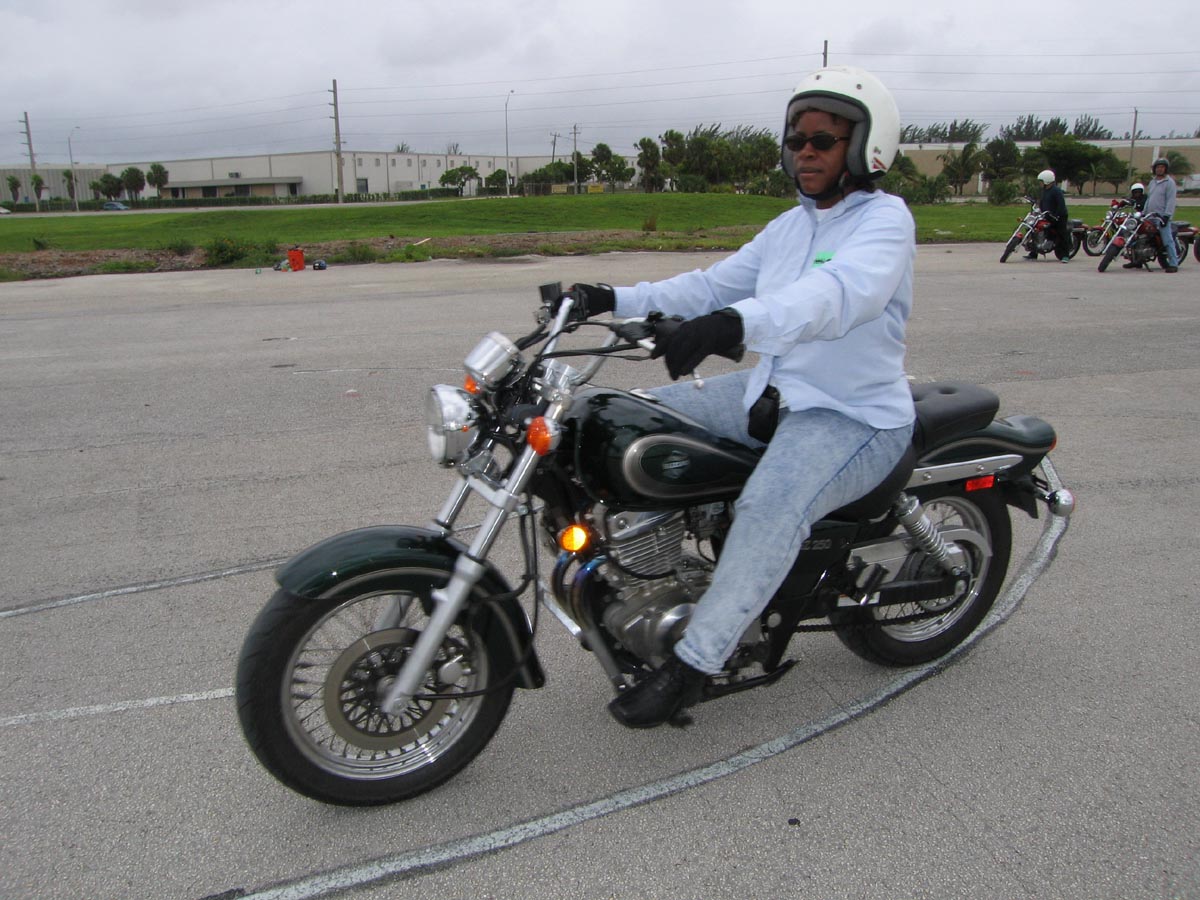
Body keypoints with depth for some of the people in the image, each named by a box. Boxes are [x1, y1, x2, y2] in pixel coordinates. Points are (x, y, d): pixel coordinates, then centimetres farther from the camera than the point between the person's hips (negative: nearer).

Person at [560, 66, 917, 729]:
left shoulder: (884, 217, -12)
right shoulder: (788, 226, 15)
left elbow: (841, 293, -34)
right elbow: (712, 286, 12)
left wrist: (737, 323, -51)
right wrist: (617, 299, -1)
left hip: (854, 417, -8)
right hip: (772, 394, 9)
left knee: (770, 506, -36)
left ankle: (691, 664, -28)